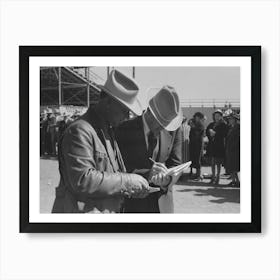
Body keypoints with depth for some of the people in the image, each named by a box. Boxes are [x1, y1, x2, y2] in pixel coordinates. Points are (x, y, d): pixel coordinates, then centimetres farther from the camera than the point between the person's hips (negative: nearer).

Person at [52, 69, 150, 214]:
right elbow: (82, 181, -27)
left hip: (108, 210, 9)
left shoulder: (107, 130, 13)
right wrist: (128, 181, -21)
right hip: (83, 212, -9)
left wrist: (133, 189, 1)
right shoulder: (79, 131, -18)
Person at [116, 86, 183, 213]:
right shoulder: (125, 129, -13)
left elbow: (175, 164, 1)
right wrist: (146, 174, -31)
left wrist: (166, 179, -21)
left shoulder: (175, 129, -3)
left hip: (161, 201, 3)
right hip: (132, 203, -3)